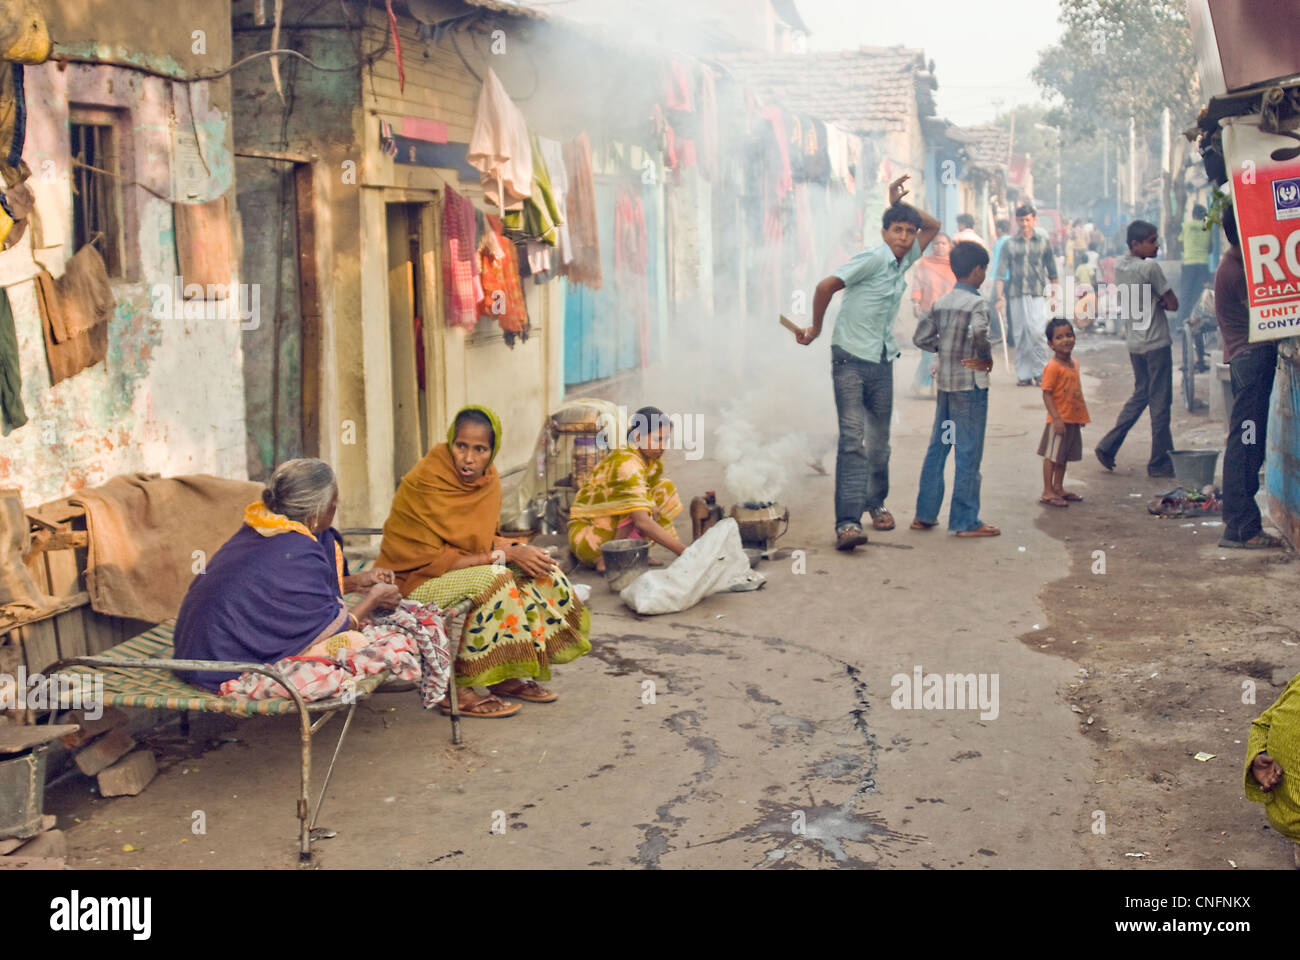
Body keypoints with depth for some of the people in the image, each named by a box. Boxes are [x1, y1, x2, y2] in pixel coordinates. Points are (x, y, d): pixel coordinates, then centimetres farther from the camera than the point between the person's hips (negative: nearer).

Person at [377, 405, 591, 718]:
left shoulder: (488, 481, -1)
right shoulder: (423, 484, -23)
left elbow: (484, 542, 8)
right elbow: (429, 560, -23)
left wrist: (512, 549, -16)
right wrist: (503, 555, -24)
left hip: (456, 568, 8)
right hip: (411, 581, -8)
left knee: (536, 568, -6)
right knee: (492, 578, -30)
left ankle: (505, 677, 0)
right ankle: (459, 690, -23)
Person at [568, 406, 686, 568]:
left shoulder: (652, 459, -1)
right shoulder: (626, 463, -28)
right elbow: (642, 521, -37)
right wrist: (682, 551, -41)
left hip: (614, 523, 9)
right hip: (587, 530, -9)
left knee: (665, 487, -2)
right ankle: (605, 557, -17)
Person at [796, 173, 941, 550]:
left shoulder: (905, 261, 10)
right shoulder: (874, 258, -12)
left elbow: (933, 226, 24)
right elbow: (825, 287, -15)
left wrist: (900, 204, 8)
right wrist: (815, 329, -2)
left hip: (882, 363, 7)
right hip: (851, 359, -7)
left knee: (879, 440, 14)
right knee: (853, 438, -16)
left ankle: (876, 502, 35)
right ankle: (848, 522, -24)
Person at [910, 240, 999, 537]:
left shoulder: (941, 302, 8)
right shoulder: (976, 303, -13)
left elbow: (921, 338, 9)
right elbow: (979, 333, -31)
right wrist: (986, 357, -14)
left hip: (945, 382, 7)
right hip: (970, 383, -7)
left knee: (937, 448, 13)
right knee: (968, 454, -1)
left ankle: (924, 515, 17)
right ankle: (966, 522, 3)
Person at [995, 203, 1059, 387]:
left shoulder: (1044, 242, 9)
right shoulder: (1011, 244, 9)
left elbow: (1052, 272, 13)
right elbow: (1002, 272, 6)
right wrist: (1000, 297, -2)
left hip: (1038, 295, -1)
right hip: (1016, 295, 1)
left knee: (1036, 332, -14)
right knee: (1020, 336, 2)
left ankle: (1041, 371, 0)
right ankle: (1023, 375, 9)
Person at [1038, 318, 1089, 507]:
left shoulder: (1074, 364, 9)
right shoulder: (1052, 367, -17)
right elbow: (1047, 394, -19)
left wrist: (1082, 415, 20)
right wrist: (1056, 418, -24)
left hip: (1073, 419, 8)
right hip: (1059, 419, -8)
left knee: (1064, 456, 17)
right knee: (1052, 455, -1)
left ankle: (1058, 488, 28)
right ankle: (1047, 493, 4)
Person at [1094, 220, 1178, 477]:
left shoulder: (1120, 266, 6)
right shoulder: (1150, 268, -17)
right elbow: (1173, 303, -13)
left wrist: (1156, 301, 2)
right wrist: (1163, 301, 7)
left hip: (1133, 342, 8)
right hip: (1156, 343, -8)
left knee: (1140, 396, 20)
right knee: (1160, 402, 0)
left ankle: (1108, 446, 14)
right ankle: (1159, 462, 6)